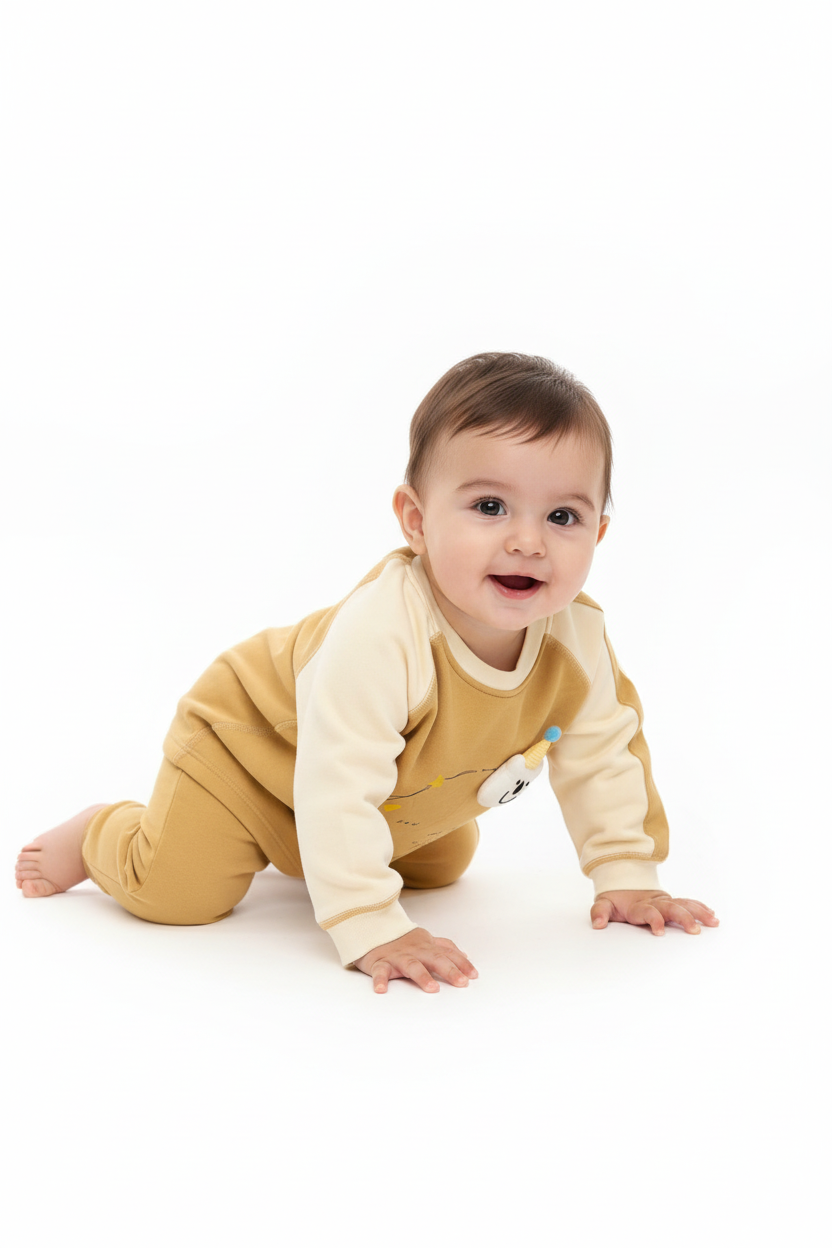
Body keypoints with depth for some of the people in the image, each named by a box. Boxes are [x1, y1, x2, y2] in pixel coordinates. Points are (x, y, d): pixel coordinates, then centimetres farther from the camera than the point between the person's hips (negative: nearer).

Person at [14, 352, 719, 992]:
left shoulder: (578, 639, -24)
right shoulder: (378, 633, -46)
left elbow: (604, 756, -7)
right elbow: (335, 788, -45)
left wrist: (625, 875, -7)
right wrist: (371, 930, -46)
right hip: (252, 739, -6)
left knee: (443, 865, 24)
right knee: (179, 891, -18)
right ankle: (98, 836, 17)